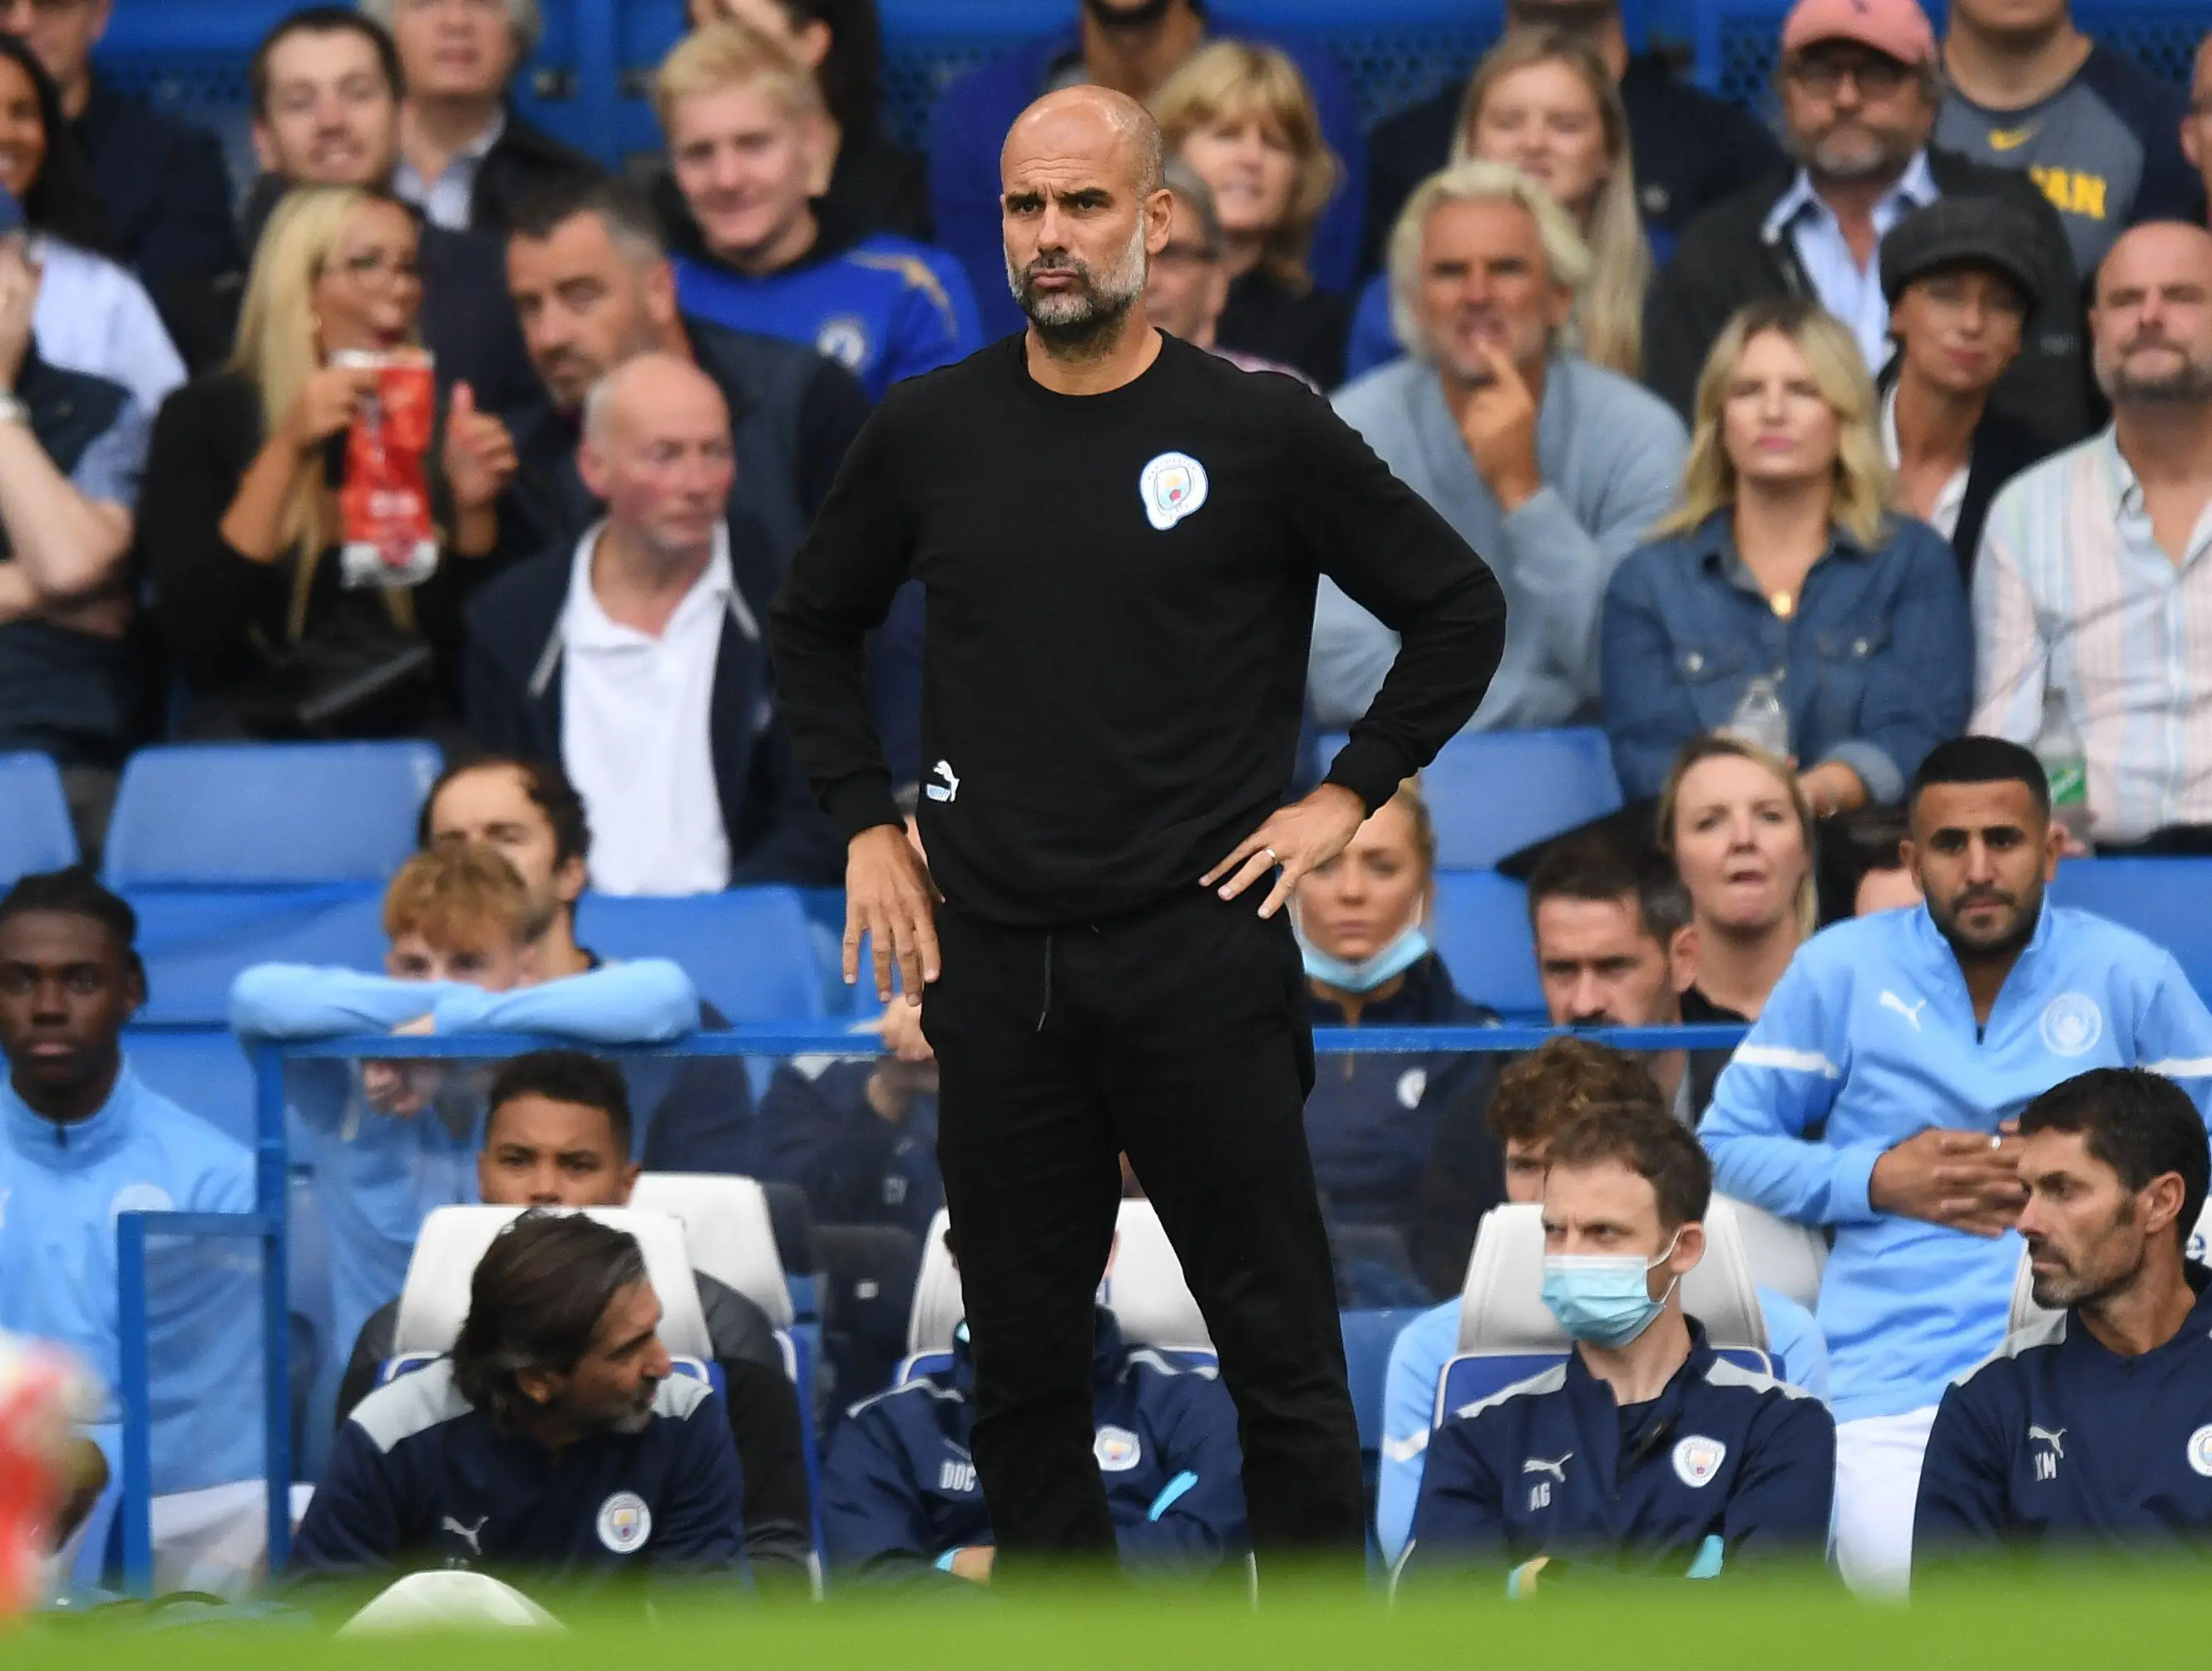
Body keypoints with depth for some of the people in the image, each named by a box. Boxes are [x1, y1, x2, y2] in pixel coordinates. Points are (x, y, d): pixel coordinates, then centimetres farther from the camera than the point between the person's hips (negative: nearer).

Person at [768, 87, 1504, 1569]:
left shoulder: (1259, 431, -3)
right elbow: (815, 626, 21)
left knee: (1282, 1356, -1)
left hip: (1200, 945, -3)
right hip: (996, 961, 3)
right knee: (1024, 1367, 7)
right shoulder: (933, 435, 6)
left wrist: (1349, 796, 0)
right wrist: (866, 822, 11)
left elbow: (1460, 608, 5)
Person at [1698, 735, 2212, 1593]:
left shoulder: (2133, 976, 8)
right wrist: (1876, 1180, -3)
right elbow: (1726, 1143, 11)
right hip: (1892, 1382, 0)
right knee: (1898, 1570, -25)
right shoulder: (1839, 971, 7)